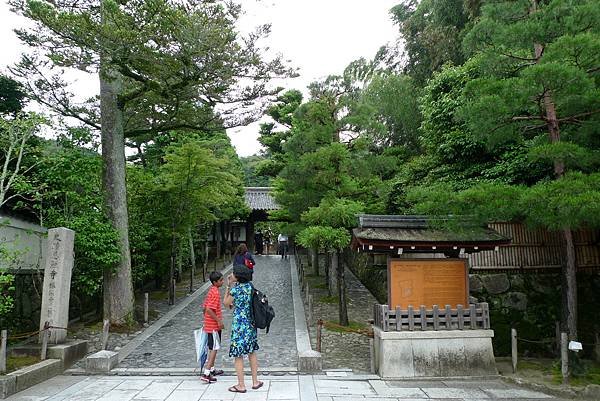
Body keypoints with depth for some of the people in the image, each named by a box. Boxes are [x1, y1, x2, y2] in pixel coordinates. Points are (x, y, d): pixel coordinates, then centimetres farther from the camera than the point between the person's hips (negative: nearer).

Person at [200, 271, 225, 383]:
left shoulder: (211, 291, 10)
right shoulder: (215, 293, -20)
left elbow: (205, 307, 15)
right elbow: (209, 309, -27)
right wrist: (219, 321, -21)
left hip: (210, 325, 10)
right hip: (214, 326, -10)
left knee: (212, 348, 18)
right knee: (214, 349, -6)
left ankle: (212, 369, 29)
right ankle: (206, 374, -7)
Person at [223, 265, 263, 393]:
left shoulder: (235, 289, -16)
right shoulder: (250, 286, 2)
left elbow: (226, 303, -1)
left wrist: (228, 286, -1)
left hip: (239, 324, -7)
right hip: (251, 323, 7)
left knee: (238, 355, 5)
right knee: (252, 353, 17)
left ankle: (241, 385, 12)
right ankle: (255, 382, 24)